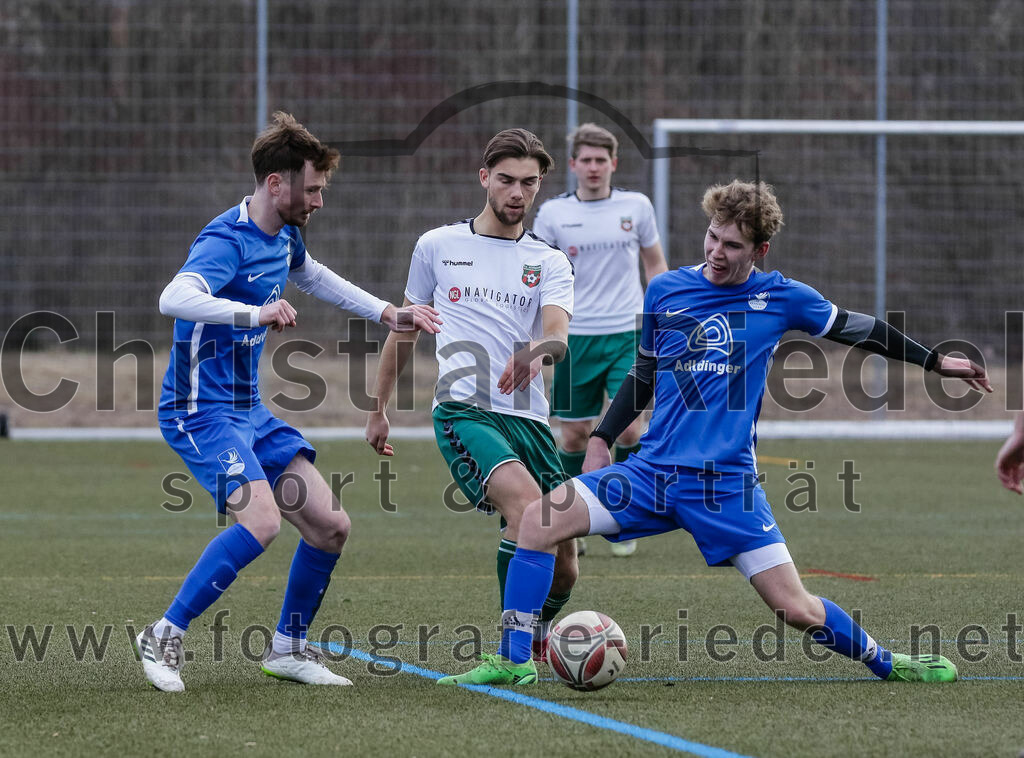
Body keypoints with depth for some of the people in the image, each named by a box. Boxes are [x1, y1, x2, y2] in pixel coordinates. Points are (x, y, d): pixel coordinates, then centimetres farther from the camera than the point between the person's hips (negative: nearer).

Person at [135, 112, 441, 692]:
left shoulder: (283, 236, 9)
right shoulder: (226, 241, -20)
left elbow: (312, 276, 33)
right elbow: (174, 299, -40)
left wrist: (388, 314, 29)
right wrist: (255, 313, -49)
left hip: (250, 411, 9)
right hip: (202, 411, -9)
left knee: (331, 525, 3)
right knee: (262, 519, -28)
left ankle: (289, 647, 21)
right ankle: (164, 637, -16)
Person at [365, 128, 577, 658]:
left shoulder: (549, 262, 12)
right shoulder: (437, 246, 12)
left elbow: (558, 332, -9)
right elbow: (405, 330, 24)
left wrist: (540, 350, -33)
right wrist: (377, 409, 26)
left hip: (528, 418, 3)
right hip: (462, 411, -3)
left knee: (562, 569, 1)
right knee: (527, 506, -32)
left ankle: (535, 640, 32)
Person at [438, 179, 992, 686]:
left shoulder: (779, 298, 0)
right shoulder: (665, 291, 6)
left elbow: (855, 329, 14)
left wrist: (934, 361, 21)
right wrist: (601, 440, 13)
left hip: (728, 481, -2)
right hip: (653, 471, 2)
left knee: (797, 610, -9)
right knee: (539, 520, -16)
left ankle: (885, 663, 19)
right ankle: (513, 661, -8)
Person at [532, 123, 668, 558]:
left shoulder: (636, 207, 4)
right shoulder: (553, 213, 1)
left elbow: (655, 264, 15)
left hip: (627, 334, 0)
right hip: (575, 337, 0)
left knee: (627, 425, -12)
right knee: (575, 433, 2)